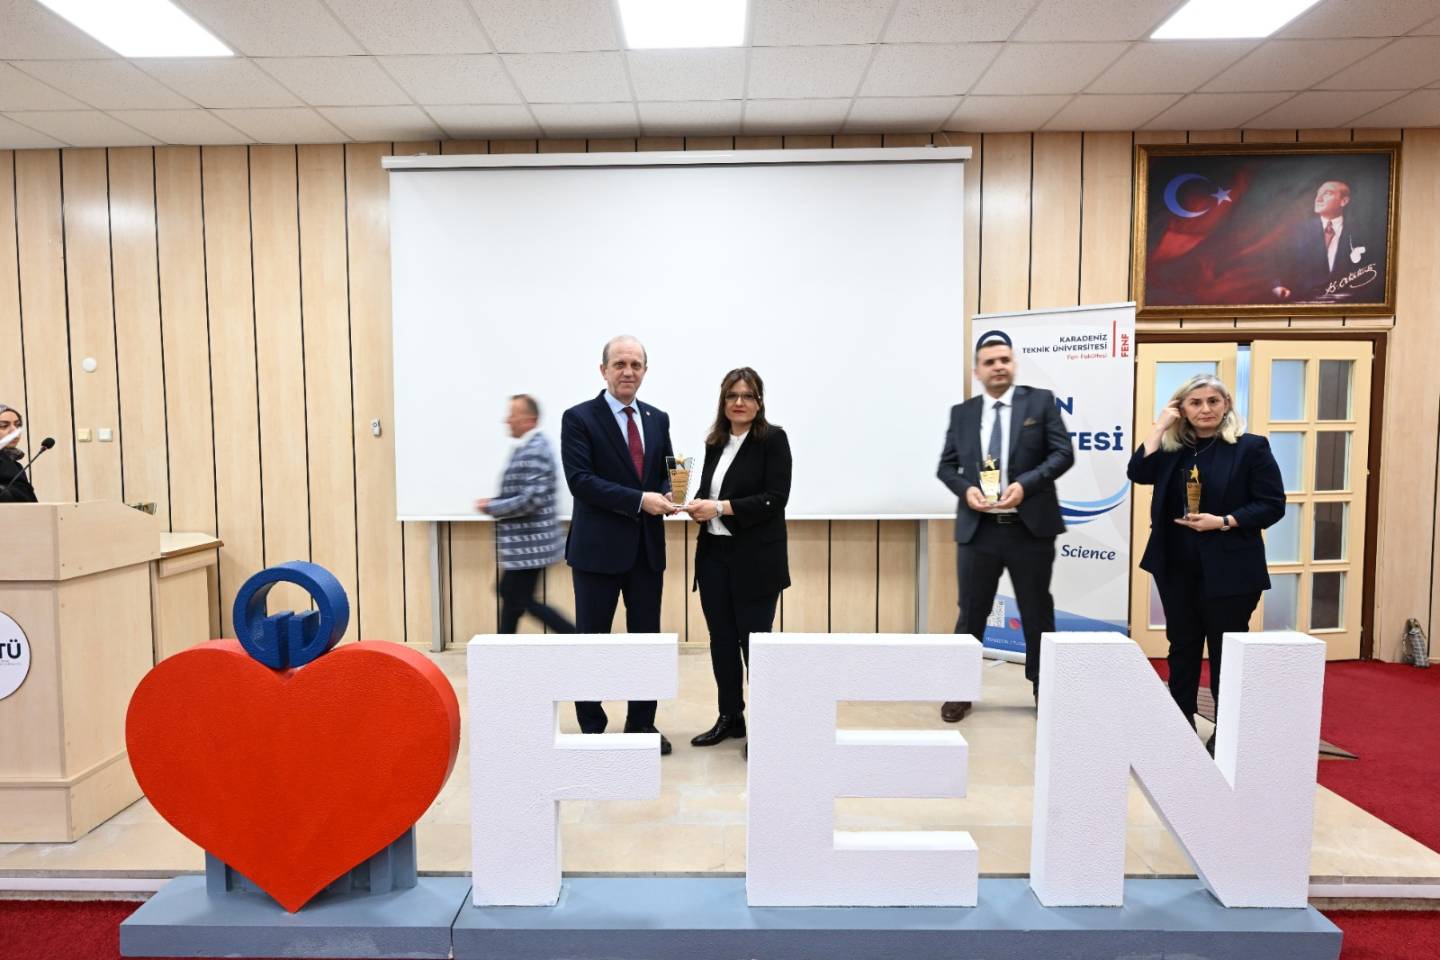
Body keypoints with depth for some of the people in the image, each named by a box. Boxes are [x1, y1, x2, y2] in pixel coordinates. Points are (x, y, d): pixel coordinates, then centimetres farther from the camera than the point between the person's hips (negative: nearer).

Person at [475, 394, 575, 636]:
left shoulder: (534, 451, -19)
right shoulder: (526, 447, 12)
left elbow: (530, 499, -25)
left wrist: (491, 507, -14)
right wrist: (494, 502, 6)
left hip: (528, 544, -10)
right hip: (522, 543, 10)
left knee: (515, 602, 0)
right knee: (511, 596, 16)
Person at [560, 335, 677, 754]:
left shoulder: (658, 419, 10)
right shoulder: (579, 418, -6)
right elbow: (580, 480, -15)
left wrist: (667, 495, -9)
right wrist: (639, 500, -22)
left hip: (647, 547, 5)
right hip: (598, 547, -5)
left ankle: (642, 724, 27)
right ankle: (592, 728, 22)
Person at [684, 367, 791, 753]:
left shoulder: (773, 439, -7)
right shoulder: (715, 443, 11)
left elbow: (774, 498, -15)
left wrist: (720, 508, -19)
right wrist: (698, 507, -5)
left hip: (756, 559, -6)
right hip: (713, 555, 6)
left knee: (754, 642, 1)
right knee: (721, 640, 12)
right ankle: (729, 717, 27)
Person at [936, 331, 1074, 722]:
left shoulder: (1041, 401, 2)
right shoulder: (962, 412, 8)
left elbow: (1063, 453, -4)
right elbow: (946, 466, 8)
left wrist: (1025, 484, -17)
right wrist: (966, 489, -12)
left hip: (1030, 528, -1)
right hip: (977, 529, 2)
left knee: (1037, 614, 12)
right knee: (971, 613, 9)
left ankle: (1044, 691, 29)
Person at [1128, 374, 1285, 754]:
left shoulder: (1251, 447, -5)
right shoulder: (1173, 447, 7)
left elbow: (1273, 505, -7)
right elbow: (1139, 473, -10)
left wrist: (1223, 522, -19)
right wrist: (1161, 427, -8)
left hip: (1227, 571, -4)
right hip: (1177, 569, 5)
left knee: (1226, 654, 5)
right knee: (1182, 649, 14)